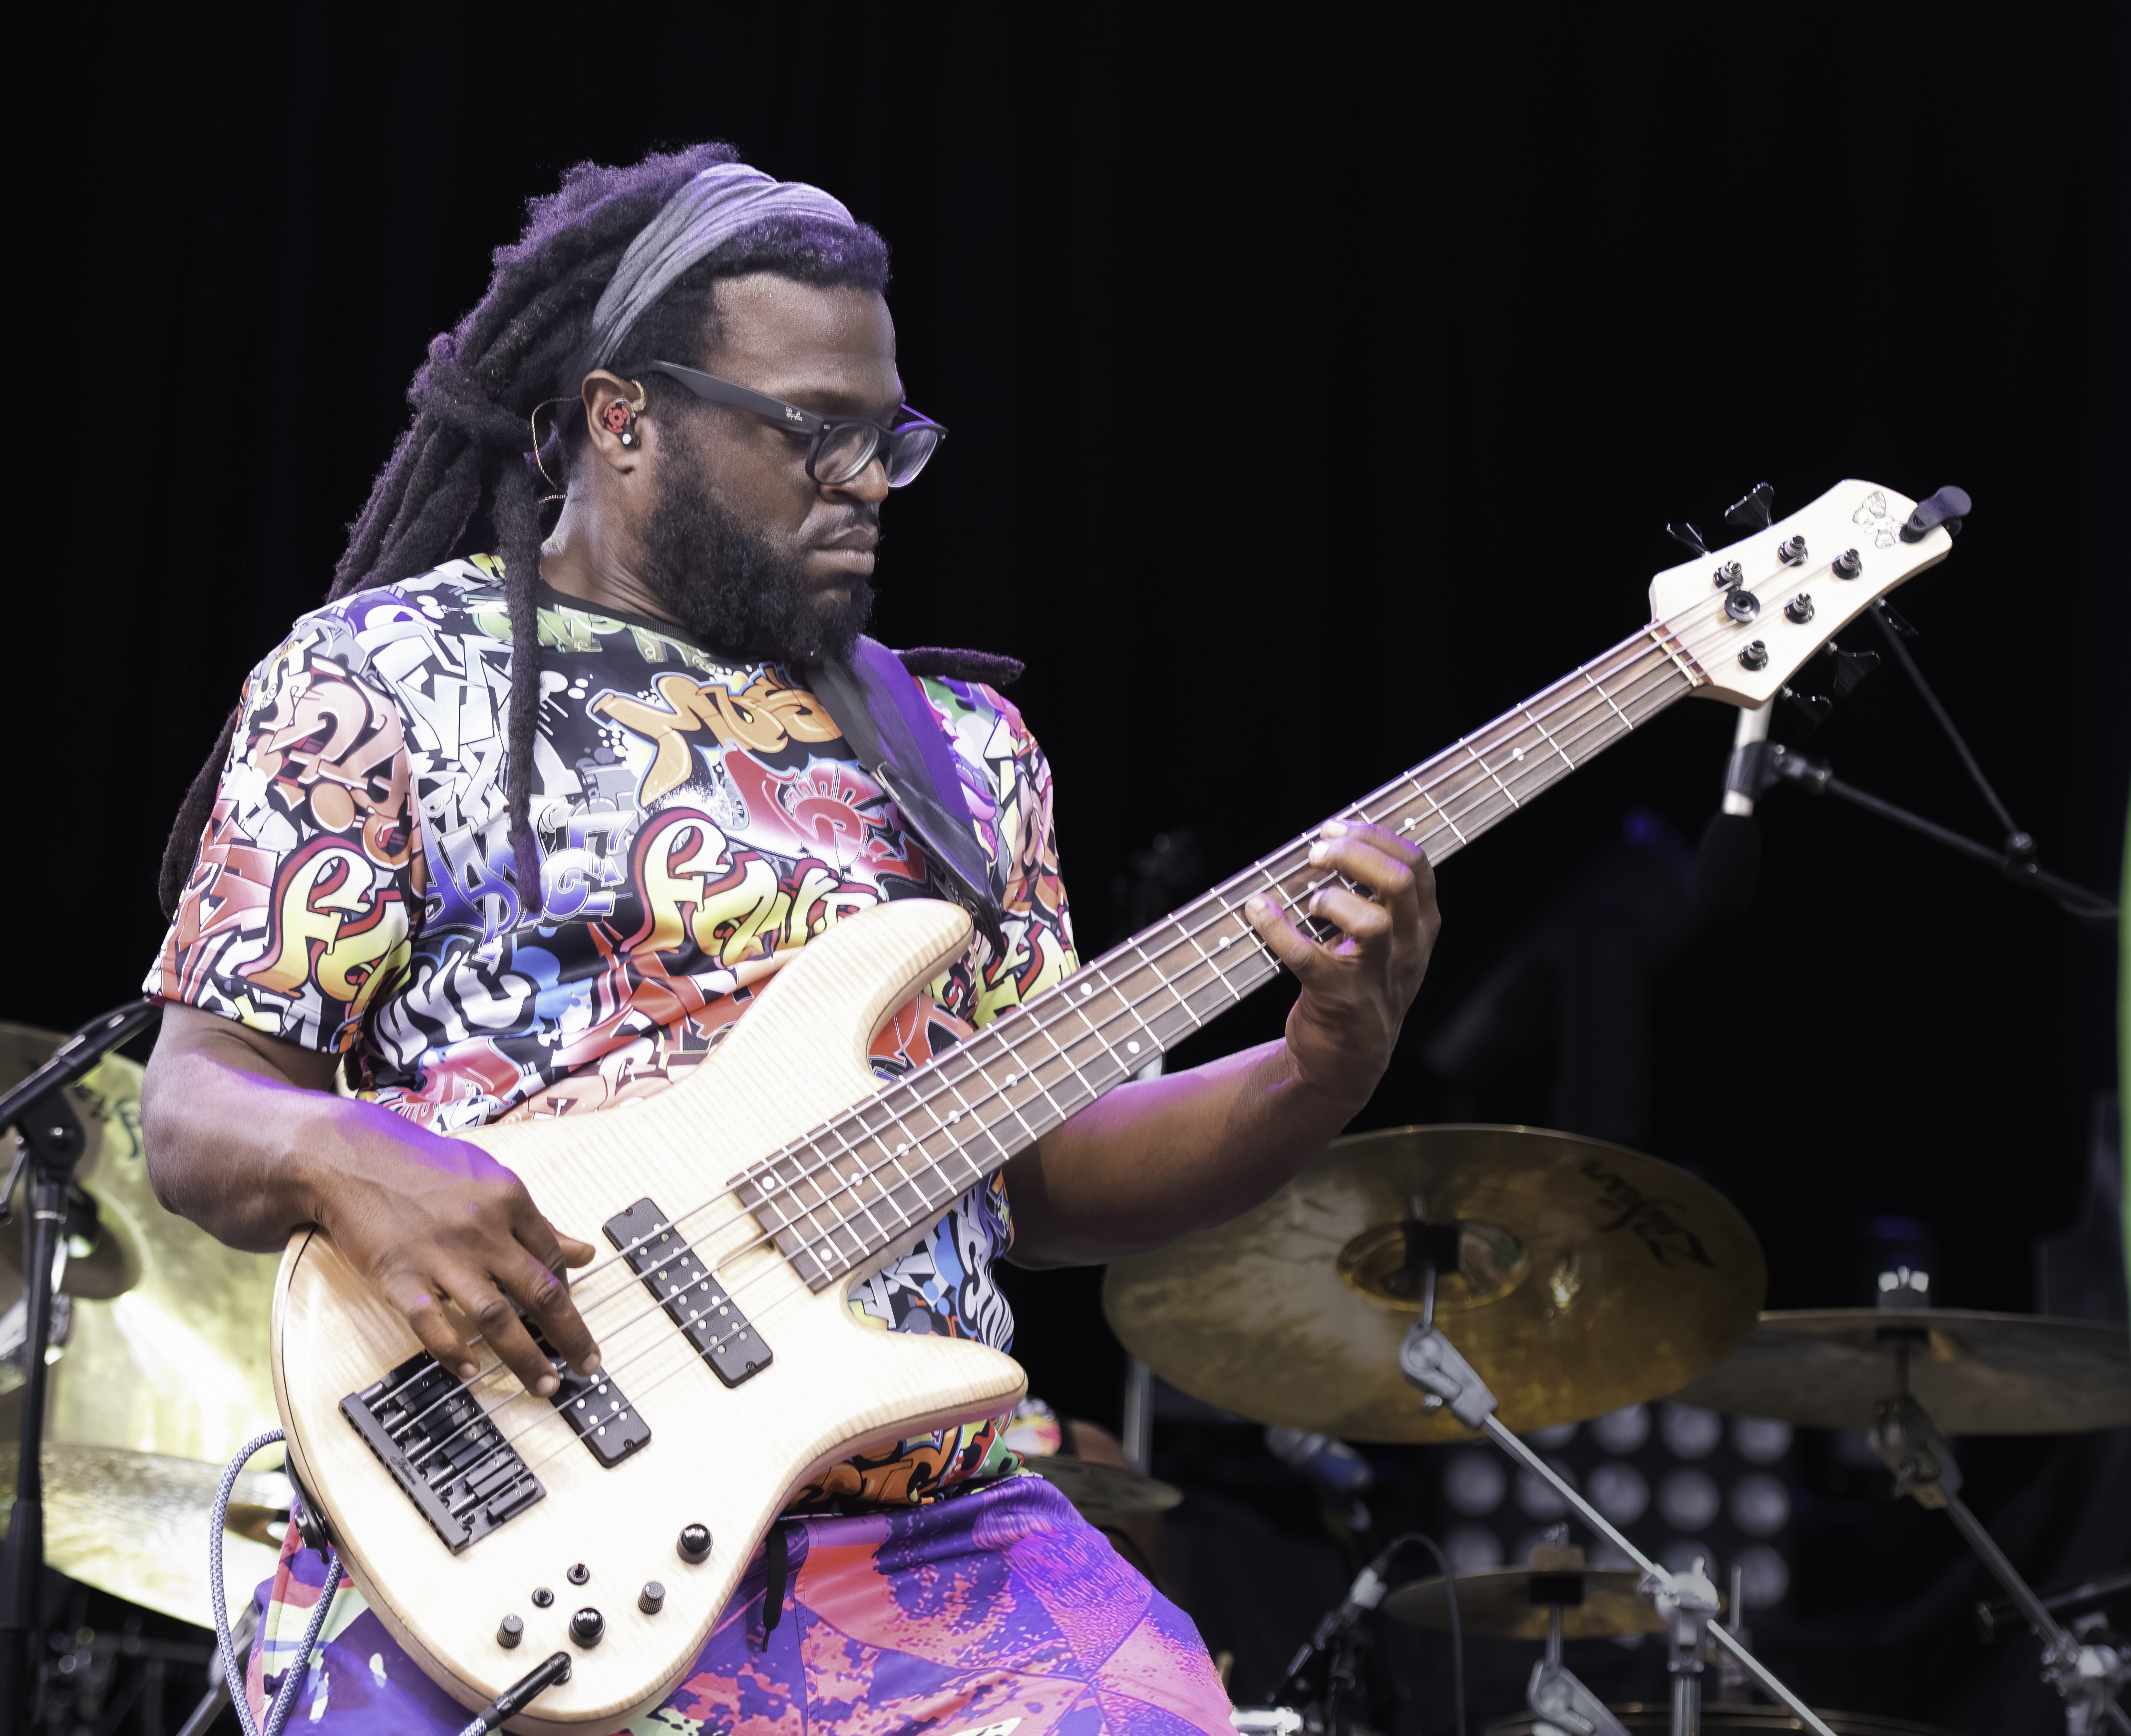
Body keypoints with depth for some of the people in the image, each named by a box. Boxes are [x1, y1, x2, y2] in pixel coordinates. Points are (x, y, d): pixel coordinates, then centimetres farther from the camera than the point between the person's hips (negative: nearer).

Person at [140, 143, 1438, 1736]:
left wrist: (1320, 1075, -2)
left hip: (924, 1541, 4)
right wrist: (346, 1157, -20)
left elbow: (1041, 1178, 14)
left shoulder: (958, 741, 18)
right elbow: (194, 1108, 3)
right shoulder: (382, 676, 6)